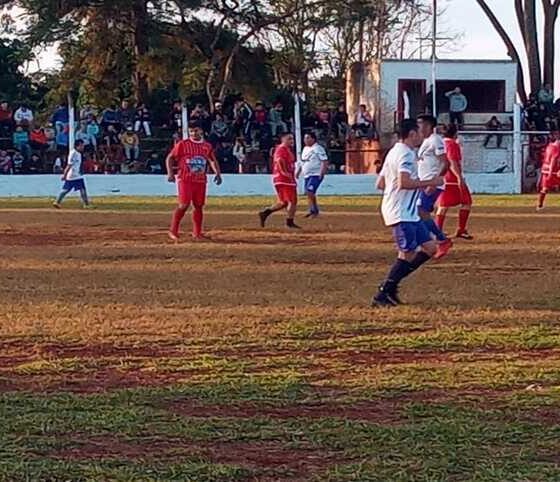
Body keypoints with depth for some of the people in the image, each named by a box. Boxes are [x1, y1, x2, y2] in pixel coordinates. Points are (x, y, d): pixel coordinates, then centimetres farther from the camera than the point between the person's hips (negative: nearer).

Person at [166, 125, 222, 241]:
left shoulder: (207, 146, 11)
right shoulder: (182, 144, -1)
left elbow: (212, 161, 16)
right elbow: (170, 158, -1)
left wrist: (217, 173, -1)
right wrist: (170, 173, -14)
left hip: (200, 180, 4)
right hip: (185, 179, -4)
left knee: (199, 206, 5)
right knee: (184, 205, -13)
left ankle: (197, 233, 15)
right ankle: (173, 231, -4)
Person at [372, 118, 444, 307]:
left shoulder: (394, 152, 18)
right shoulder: (406, 154, -13)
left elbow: (380, 183, 20)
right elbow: (404, 182, -26)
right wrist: (430, 182, -16)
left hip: (409, 213, 10)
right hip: (401, 213, -10)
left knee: (429, 248, 9)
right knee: (407, 254, -10)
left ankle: (390, 285, 10)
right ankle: (382, 295, -6)